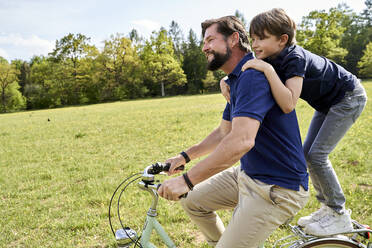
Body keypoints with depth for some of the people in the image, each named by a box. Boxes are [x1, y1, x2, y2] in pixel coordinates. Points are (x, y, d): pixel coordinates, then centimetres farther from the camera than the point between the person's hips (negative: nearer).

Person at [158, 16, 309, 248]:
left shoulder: (253, 76, -23)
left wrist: (187, 180, -32)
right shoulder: (237, 80, 12)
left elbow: (241, 141, -35)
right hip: (248, 174, 10)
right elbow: (224, 133, 21)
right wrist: (185, 156, 16)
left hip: (279, 188, -10)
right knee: (192, 200, 12)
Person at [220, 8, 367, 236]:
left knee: (316, 155, -14)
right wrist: (226, 81, -29)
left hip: (349, 98, -9)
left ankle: (340, 217, 2)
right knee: (307, 153, 7)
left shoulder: (294, 59, -34)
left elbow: (288, 104, -46)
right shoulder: (271, 58, -10)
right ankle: (329, 207, 21)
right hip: (327, 102, 9)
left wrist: (268, 70, -50)